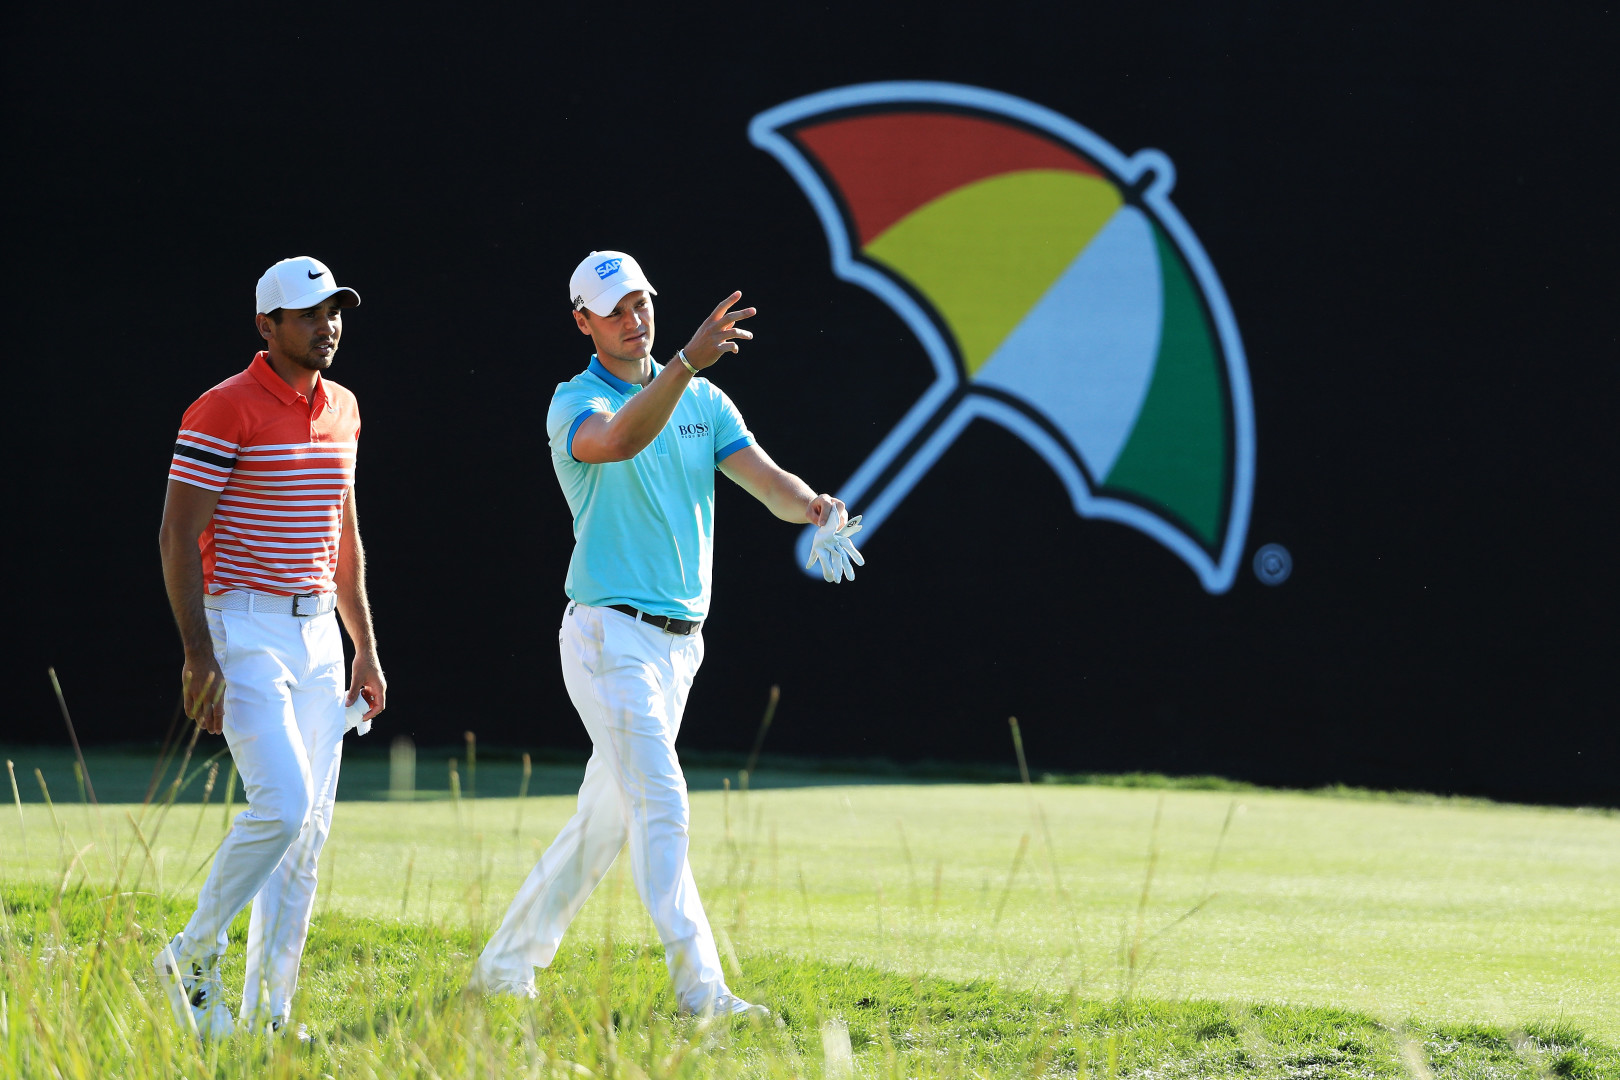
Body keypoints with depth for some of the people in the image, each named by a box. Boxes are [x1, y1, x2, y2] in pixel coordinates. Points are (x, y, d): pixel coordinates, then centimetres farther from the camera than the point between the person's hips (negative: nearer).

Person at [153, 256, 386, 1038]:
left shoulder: (340, 410, 12)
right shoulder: (225, 412, -11)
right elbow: (178, 534, -13)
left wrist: (365, 648, 18)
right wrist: (199, 658, -19)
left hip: (317, 632, 8)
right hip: (243, 630, -8)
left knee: (310, 830, 4)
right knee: (282, 805, -20)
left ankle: (267, 1015, 9)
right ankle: (193, 959, 0)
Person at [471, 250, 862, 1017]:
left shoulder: (703, 400, 11)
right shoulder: (576, 404, -8)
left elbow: (766, 480, 0)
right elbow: (619, 440, -32)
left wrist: (810, 504, -24)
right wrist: (688, 362, -47)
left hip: (680, 639, 7)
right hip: (610, 635, -7)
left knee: (607, 817, 12)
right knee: (661, 805, -17)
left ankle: (507, 965, 25)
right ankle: (698, 986, -20)